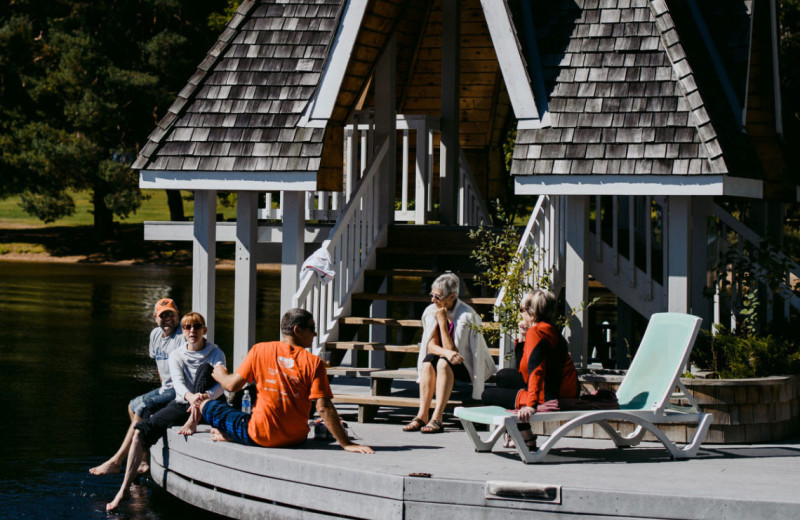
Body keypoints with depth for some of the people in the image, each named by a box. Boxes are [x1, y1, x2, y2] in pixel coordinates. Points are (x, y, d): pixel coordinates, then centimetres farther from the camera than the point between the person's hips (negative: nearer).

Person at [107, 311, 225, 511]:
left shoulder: (215, 353, -3)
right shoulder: (177, 355, 2)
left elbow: (221, 384, -18)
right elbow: (178, 383, -16)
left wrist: (206, 396, -41)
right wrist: (190, 397, -41)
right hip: (182, 404, 2)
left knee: (205, 368, -26)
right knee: (141, 430, -20)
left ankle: (194, 421, -31)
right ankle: (124, 489, -21)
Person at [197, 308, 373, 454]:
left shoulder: (259, 350, -4)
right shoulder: (314, 362, -9)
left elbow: (232, 385, 1)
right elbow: (324, 408, -14)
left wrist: (220, 375, 25)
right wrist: (346, 444, -11)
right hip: (296, 438, 0)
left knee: (205, 406, 16)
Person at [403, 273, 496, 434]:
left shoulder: (466, 316, -21)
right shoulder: (431, 311, -4)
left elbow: (450, 349, -23)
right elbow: (431, 346, -10)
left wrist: (442, 321, -26)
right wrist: (447, 352, -32)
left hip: (468, 366, -5)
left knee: (443, 363, -34)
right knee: (428, 361, -27)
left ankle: (437, 418, -40)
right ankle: (422, 416, -33)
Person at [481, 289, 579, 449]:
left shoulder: (536, 332, -17)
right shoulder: (551, 331, 14)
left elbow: (536, 370, -30)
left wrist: (531, 405, -37)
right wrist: (523, 338, 16)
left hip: (549, 399, -11)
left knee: (488, 396, 3)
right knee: (503, 376, 31)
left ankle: (526, 438, 4)